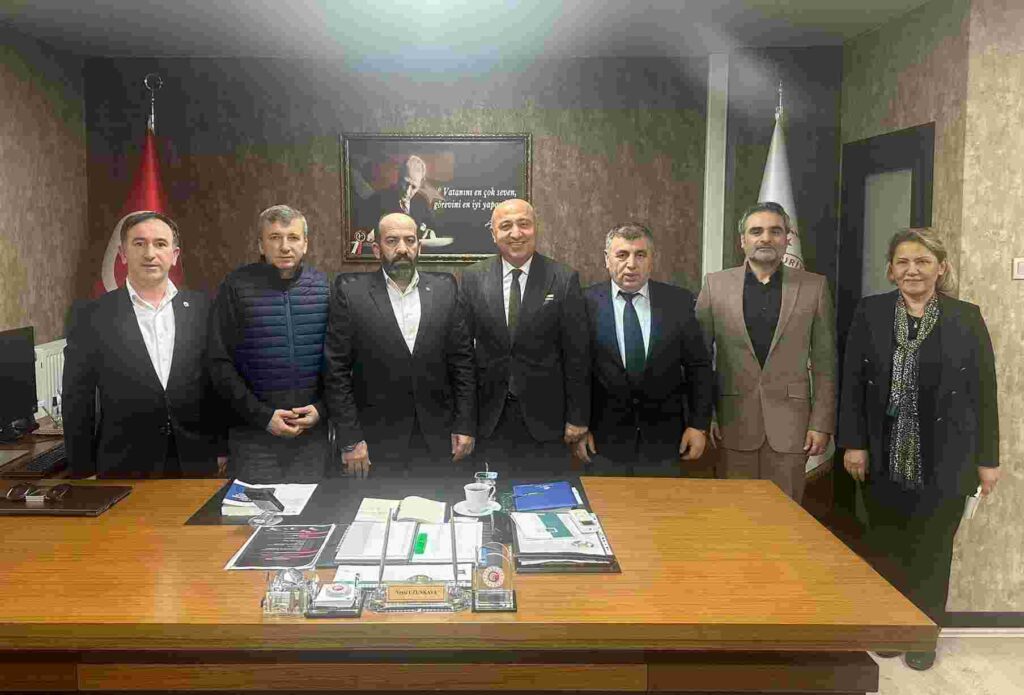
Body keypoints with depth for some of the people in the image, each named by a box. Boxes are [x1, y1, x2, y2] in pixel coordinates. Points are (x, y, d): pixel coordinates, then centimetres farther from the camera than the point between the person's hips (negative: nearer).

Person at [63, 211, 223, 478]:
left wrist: (222, 450, 4)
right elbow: (77, 401, 0)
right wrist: (84, 471, -1)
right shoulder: (90, 316, -3)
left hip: (197, 464, 1)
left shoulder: (203, 309, 1)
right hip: (124, 468, -1)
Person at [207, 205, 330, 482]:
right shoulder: (237, 286, -4)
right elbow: (221, 363, -4)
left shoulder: (323, 285, 4)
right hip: (253, 433, -2)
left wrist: (321, 408, -6)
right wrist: (263, 415, -10)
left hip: (312, 429, 2)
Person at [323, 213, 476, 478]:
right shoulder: (350, 291, -5)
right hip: (376, 439, -2)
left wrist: (466, 425, 0)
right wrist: (350, 439, -9)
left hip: (436, 437, 2)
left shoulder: (444, 288, 3)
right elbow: (336, 369, -5)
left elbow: (462, 360, 5)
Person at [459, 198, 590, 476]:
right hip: (489, 414, 1)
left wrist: (578, 417, -3)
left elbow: (577, 354, -3)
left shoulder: (564, 279, -4)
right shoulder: (473, 278, 1)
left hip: (544, 415, -1)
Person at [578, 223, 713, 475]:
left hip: (663, 443, 2)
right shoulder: (587, 302, -6)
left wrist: (699, 424, 1)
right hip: (604, 442, -1)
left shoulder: (678, 302, -1)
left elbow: (699, 367, 4)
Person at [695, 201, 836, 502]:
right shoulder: (715, 284, 3)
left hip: (790, 424, 0)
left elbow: (824, 363, 4)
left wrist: (821, 423, 0)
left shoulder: (814, 286, 3)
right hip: (732, 424, 0)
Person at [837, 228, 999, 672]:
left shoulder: (966, 318, -1)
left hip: (944, 461, -1)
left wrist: (988, 458, -1)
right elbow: (852, 384, 0)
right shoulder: (869, 313, 0)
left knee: (931, 551, 9)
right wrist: (852, 443, -6)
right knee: (884, 548, 12)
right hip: (883, 459, 1)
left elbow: (983, 393, 1)